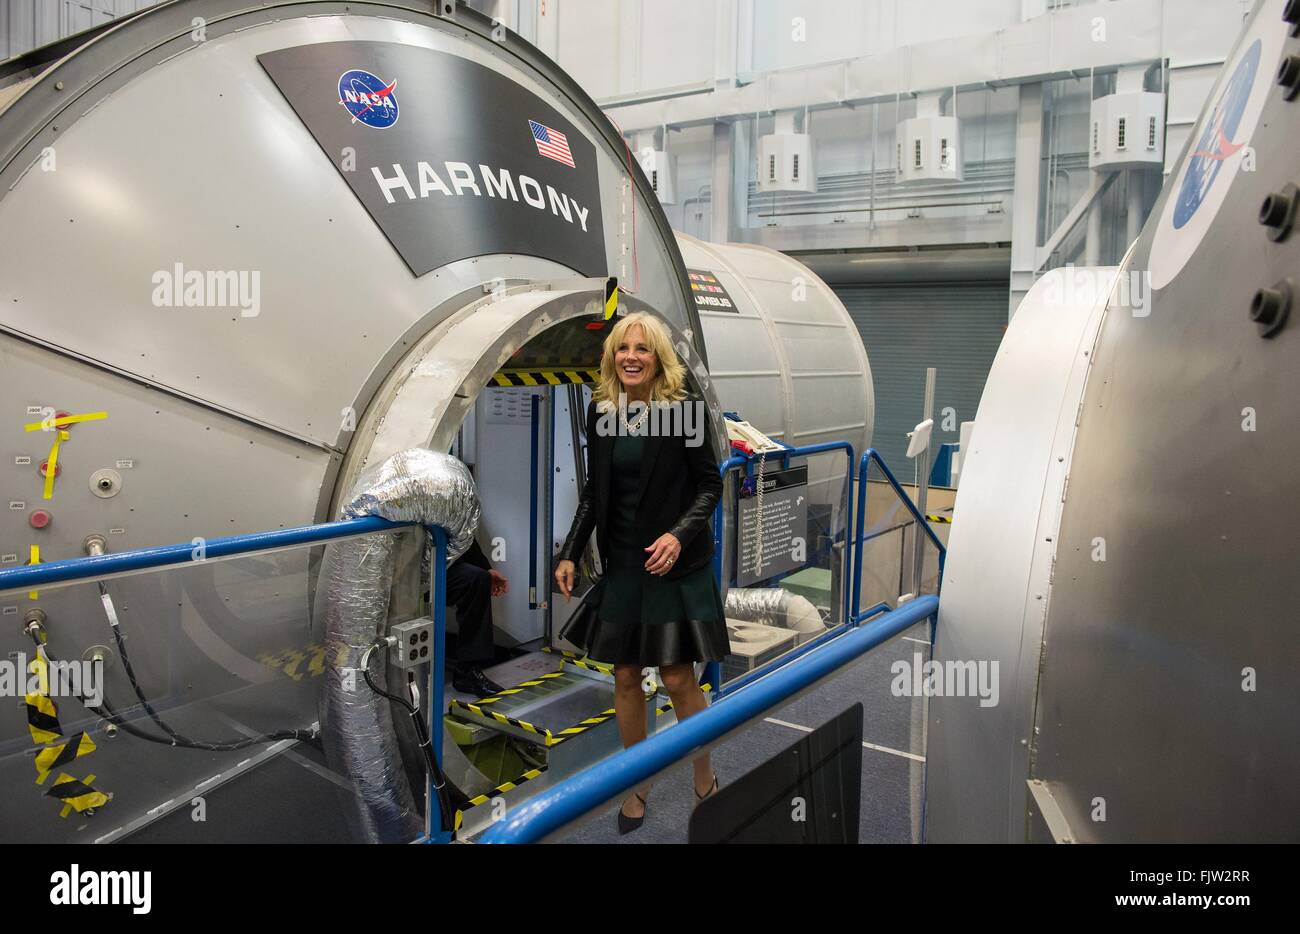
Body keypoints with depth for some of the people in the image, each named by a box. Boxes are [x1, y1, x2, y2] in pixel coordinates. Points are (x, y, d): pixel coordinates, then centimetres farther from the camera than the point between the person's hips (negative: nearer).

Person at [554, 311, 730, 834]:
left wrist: (679, 534, -22)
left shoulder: (686, 411, -11)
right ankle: (637, 785, 28)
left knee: (678, 677, 0)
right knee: (625, 677, 10)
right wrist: (569, 554, 3)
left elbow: (710, 485, -7)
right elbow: (594, 492, 9)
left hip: (676, 564, -4)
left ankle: (704, 782, 24)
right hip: (622, 565, 4)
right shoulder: (601, 413, 2)